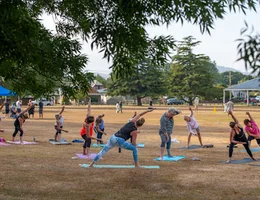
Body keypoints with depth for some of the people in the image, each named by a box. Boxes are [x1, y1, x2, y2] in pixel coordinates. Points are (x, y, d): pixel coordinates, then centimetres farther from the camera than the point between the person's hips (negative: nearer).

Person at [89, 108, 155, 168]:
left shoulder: (132, 122, 10)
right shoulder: (134, 131, -6)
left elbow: (139, 115, 25)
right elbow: (133, 143, -4)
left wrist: (148, 110, 26)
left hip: (113, 137, 7)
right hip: (119, 141, -7)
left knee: (103, 151, 11)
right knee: (134, 148, 6)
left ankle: (92, 163, 14)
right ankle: (136, 164, 12)